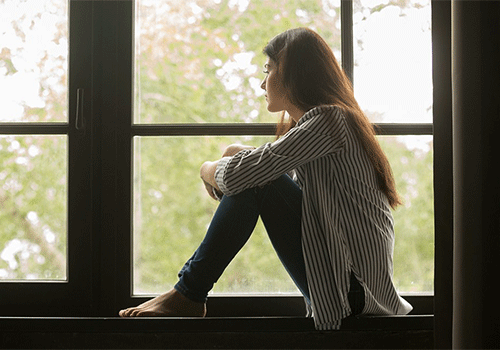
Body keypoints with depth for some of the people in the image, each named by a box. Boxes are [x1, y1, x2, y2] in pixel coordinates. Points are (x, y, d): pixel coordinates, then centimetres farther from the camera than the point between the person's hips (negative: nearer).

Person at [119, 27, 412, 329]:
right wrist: (239, 156, 2)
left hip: (355, 289, -9)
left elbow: (238, 175, -20)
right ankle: (190, 293, 5)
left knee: (254, 182, -14)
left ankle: (189, 295, -7)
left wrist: (209, 170, 2)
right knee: (255, 179, 10)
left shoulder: (327, 120, -14)